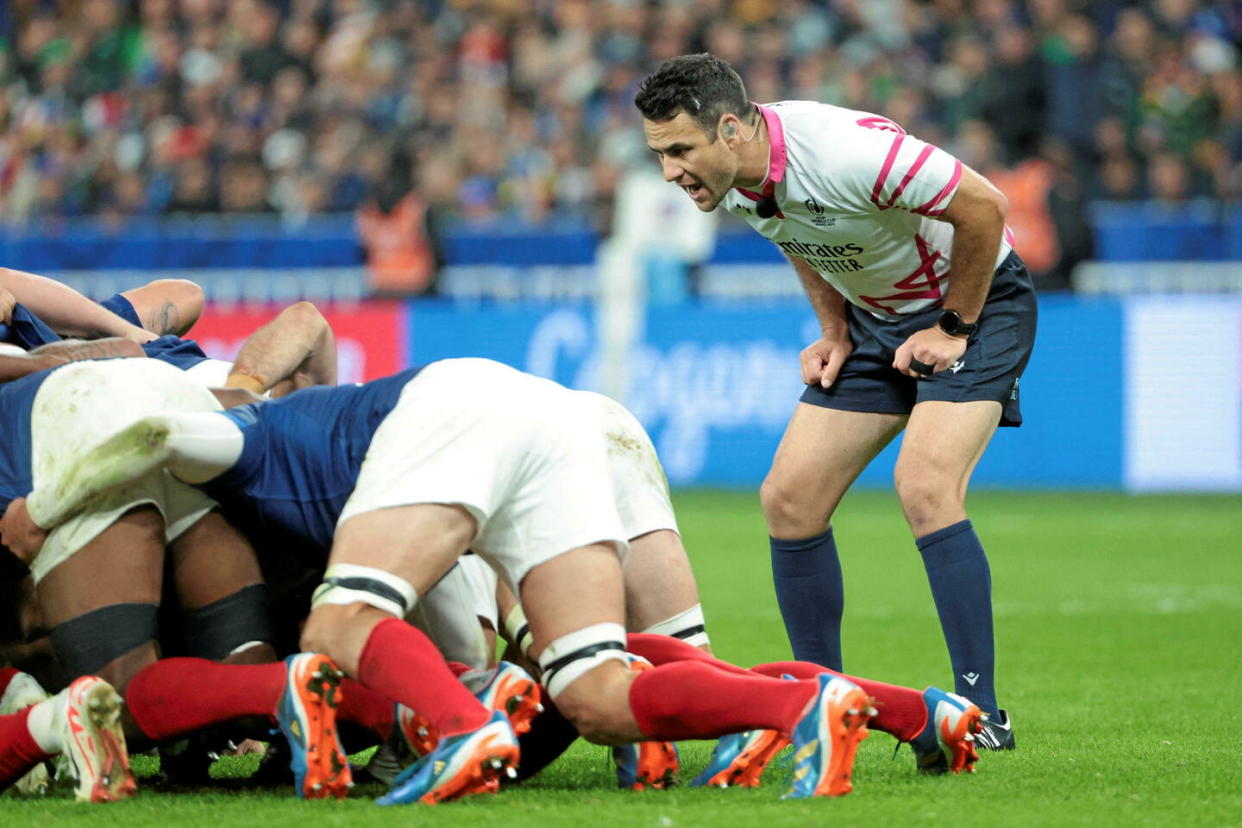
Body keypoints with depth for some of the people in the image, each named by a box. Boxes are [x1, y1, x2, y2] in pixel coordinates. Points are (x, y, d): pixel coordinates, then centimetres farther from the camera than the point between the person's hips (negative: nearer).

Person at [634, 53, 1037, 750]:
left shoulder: (847, 151, -34)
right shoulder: (732, 179, -9)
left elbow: (982, 207, -25)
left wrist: (954, 328, -16)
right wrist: (835, 332, 4)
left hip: (976, 302, -8)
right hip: (874, 318, 8)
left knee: (926, 488, -26)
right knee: (789, 499, -1)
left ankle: (981, 713, -20)